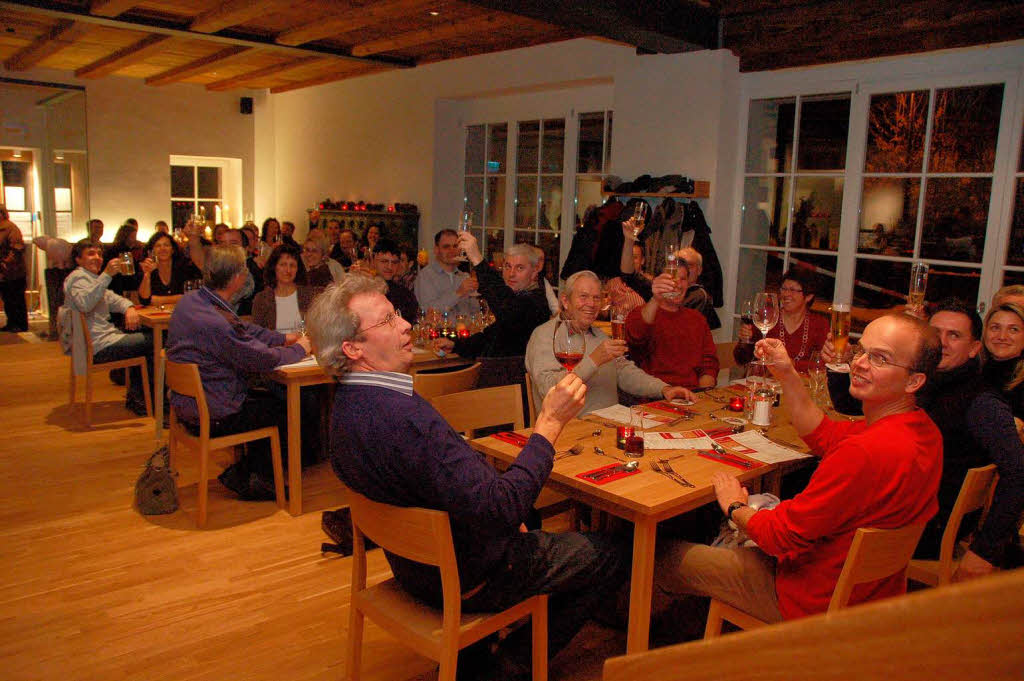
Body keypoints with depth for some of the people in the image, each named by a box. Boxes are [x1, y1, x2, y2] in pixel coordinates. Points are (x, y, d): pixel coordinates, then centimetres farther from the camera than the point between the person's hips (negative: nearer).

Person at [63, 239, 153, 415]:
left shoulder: (92, 277, 24)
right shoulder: (78, 277, -9)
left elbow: (112, 298, 19)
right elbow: (85, 304, -30)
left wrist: (129, 307, -5)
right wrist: (107, 275, -35)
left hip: (105, 336, 11)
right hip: (98, 347, -11)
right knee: (152, 344, -12)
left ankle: (135, 398, 14)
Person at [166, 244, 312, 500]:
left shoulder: (191, 300, -1)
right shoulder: (217, 323, -31)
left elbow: (244, 330, 11)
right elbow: (264, 360, -23)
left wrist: (284, 338, 9)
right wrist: (299, 349, -5)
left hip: (188, 401, 9)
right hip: (213, 416, -9)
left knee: (269, 399, 21)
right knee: (287, 411, 5)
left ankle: (245, 472, 26)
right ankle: (243, 477, 17)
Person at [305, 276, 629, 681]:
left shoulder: (348, 405, -3)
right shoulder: (402, 416, -36)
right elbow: (501, 508, -37)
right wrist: (550, 422, -31)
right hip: (466, 579, -9)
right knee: (614, 554, 6)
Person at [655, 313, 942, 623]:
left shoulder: (865, 452, -37)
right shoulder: (924, 429, -6)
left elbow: (781, 535, -26)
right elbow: (824, 436, 10)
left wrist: (735, 507, -6)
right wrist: (788, 374, 1)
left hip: (816, 604, -9)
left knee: (667, 556, 6)